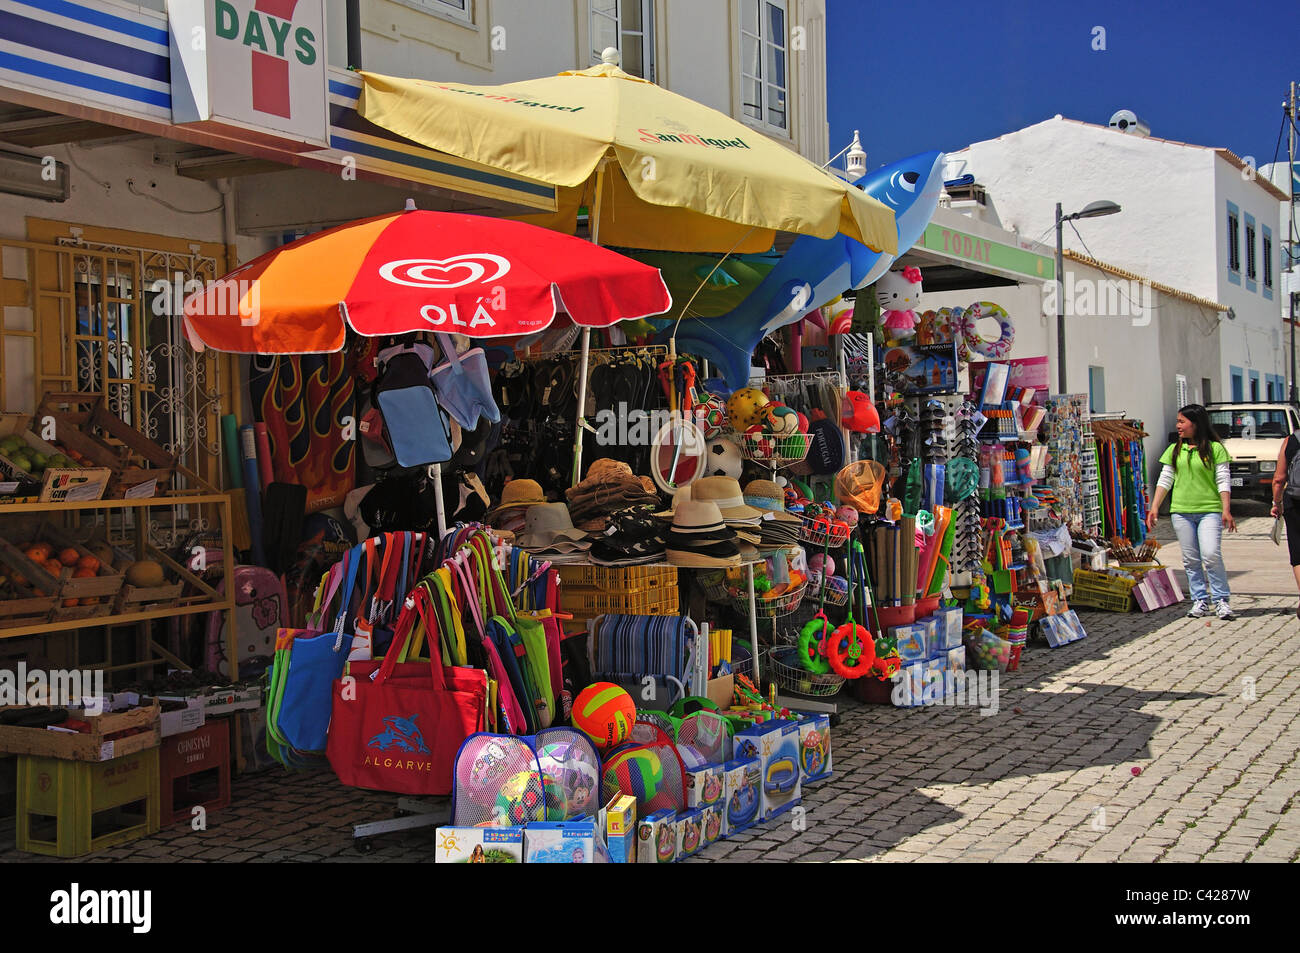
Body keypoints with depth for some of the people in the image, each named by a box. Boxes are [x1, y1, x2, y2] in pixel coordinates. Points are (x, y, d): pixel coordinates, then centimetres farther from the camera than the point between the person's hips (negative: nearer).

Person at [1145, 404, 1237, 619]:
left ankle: (1221, 600, -3)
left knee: (1211, 555, -15)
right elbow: (1165, 480, 13)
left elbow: (1223, 481, -2)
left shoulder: (1215, 448, 1)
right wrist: (1154, 507, 5)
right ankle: (1200, 600, 12)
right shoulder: (1174, 450, 12)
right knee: (1191, 559, 4)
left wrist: (1226, 510, -9)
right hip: (1181, 512, 4)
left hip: (1209, 510, -4)